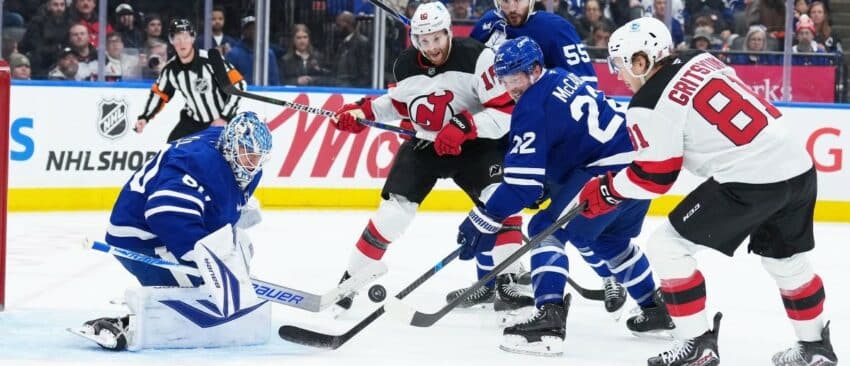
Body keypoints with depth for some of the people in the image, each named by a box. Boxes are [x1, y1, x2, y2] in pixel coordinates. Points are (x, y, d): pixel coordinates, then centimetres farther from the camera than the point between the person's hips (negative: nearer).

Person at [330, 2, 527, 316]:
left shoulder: (476, 58, -23)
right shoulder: (405, 66, -6)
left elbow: (506, 111, -25)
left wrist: (463, 127, -35)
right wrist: (362, 111, 0)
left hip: (473, 144, -3)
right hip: (424, 145, 3)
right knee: (393, 208, -6)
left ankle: (506, 284, -18)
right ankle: (349, 281, 7)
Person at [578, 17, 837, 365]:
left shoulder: (649, 104, -7)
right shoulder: (701, 60, 13)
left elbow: (654, 177, -4)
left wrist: (606, 191, 11)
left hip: (750, 180, -8)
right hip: (798, 166, 8)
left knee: (667, 246, 4)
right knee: (787, 260, 27)